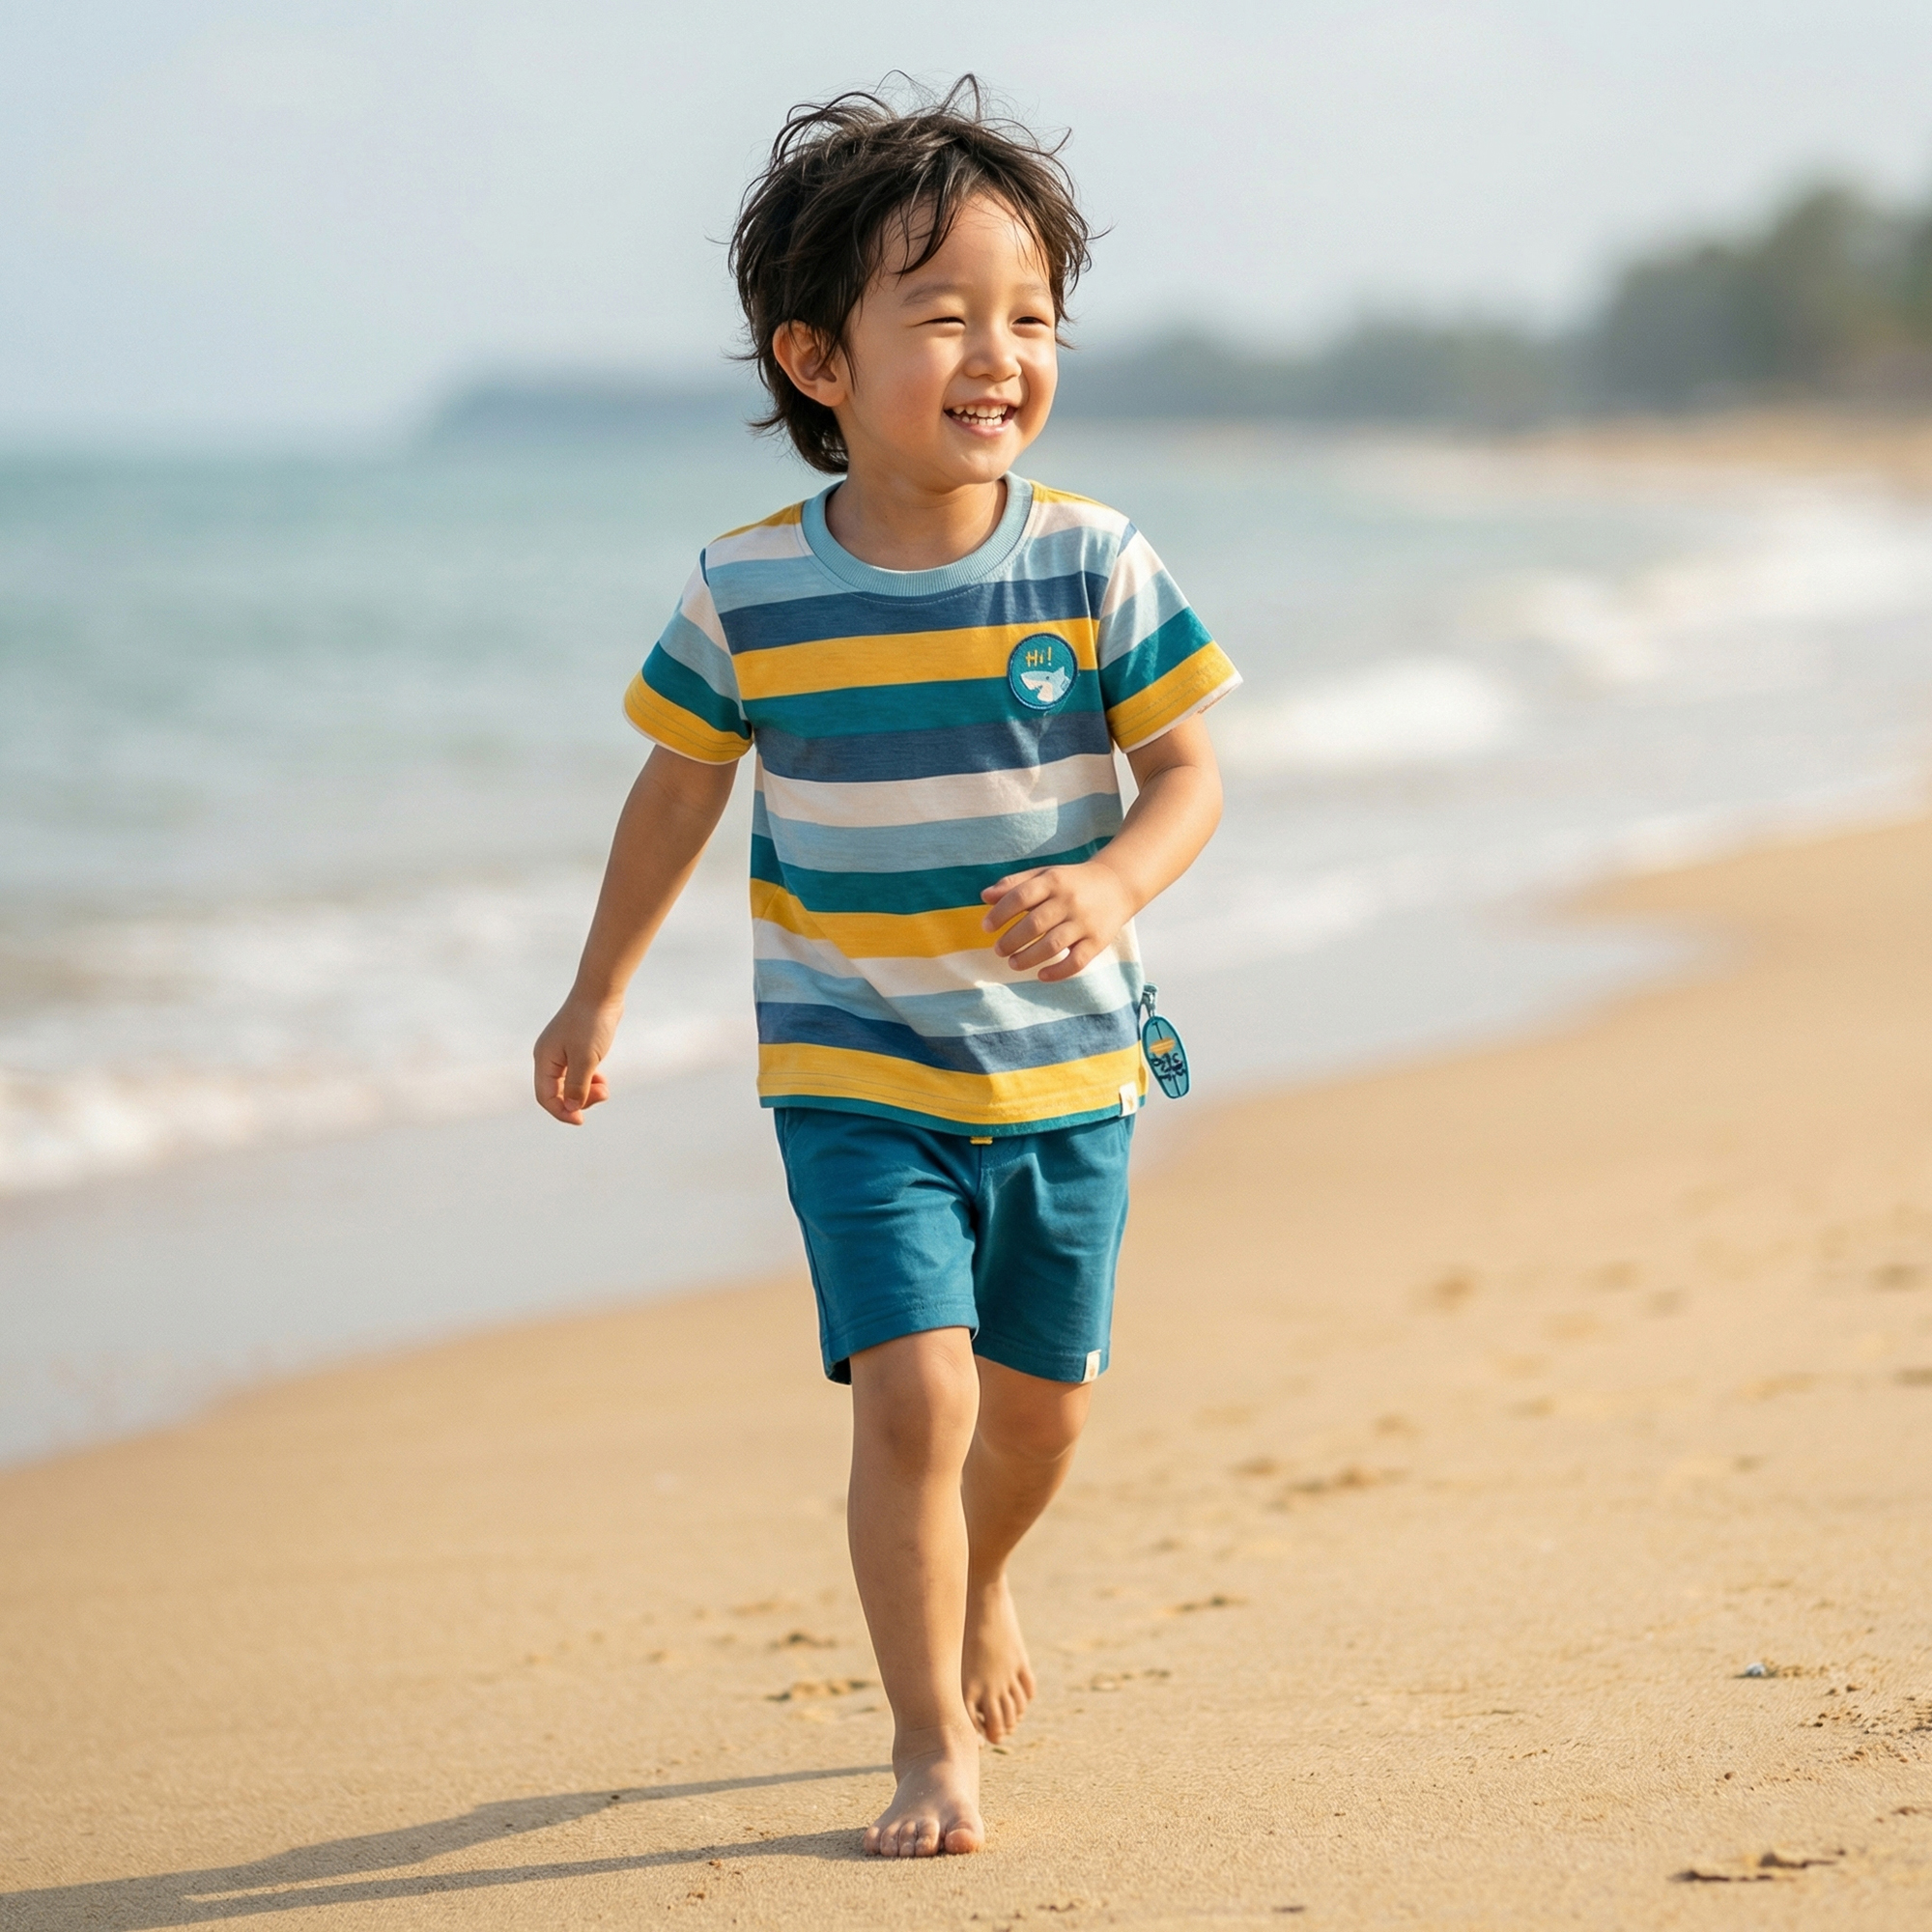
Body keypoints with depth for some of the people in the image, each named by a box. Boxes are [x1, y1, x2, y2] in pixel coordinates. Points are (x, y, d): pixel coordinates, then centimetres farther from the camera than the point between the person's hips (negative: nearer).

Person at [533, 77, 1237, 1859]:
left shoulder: (1092, 563, -10)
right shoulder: (749, 594, -10)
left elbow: (1189, 769, -5)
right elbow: (680, 785, 6)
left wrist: (1110, 883, -26)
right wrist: (600, 994, 14)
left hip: (1067, 1067, 2)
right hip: (856, 1077, -2)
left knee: (1043, 1394, 16)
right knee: (914, 1389, -15)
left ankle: (974, 1587, 48)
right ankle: (934, 1736, 1)